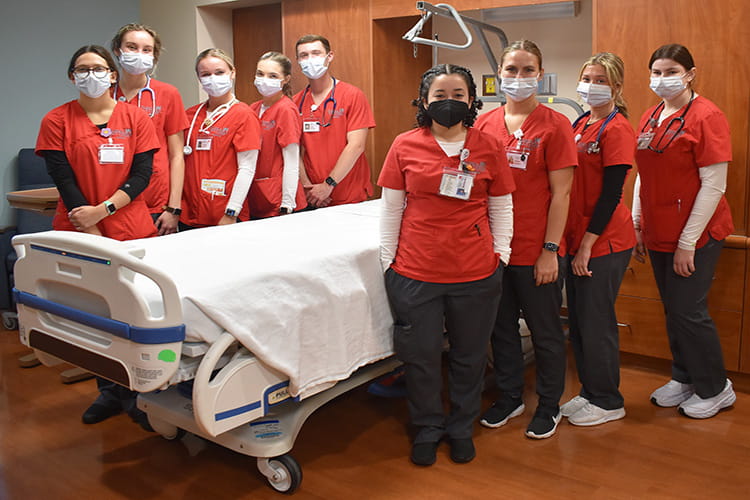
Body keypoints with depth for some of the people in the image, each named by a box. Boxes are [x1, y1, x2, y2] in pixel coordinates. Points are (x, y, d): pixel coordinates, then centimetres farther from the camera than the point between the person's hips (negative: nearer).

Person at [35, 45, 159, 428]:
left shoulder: (136, 119, 7)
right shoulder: (57, 121, 4)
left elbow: (142, 174, -1)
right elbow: (63, 180, -2)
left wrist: (103, 209, -14)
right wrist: (93, 234, -10)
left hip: (131, 229, 0)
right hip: (78, 233, 0)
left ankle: (136, 393, 13)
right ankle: (109, 392, 20)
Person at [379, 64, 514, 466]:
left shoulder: (488, 147, 1)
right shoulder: (405, 146, -1)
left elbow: (501, 207, 8)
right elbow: (391, 208, 4)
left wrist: (501, 254, 3)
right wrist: (387, 259, 4)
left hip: (476, 272, 1)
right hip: (415, 271, 0)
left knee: (468, 356, 14)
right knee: (420, 356, 10)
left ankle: (461, 428, 36)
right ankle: (427, 428, 34)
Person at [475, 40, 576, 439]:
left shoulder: (554, 126, -8)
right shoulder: (484, 124, 4)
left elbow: (561, 193, -9)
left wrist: (550, 250, -12)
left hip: (537, 252, -4)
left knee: (545, 332, 11)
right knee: (502, 327, 17)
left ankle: (549, 405, 31)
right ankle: (509, 397, 37)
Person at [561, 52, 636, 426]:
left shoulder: (616, 129, -12)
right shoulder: (580, 124, 11)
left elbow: (611, 193, -16)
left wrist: (587, 244, -16)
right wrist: (574, 240, 11)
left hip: (604, 241, -8)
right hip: (576, 238, 8)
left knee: (596, 322, 1)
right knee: (577, 320, 14)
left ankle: (608, 402, 19)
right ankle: (589, 392, 30)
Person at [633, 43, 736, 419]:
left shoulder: (706, 116, -13)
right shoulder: (650, 117, 9)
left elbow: (713, 186, -16)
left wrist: (687, 242, -17)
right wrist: (636, 224, 10)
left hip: (695, 234, -7)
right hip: (658, 233, 7)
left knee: (689, 312, -1)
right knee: (672, 310, 15)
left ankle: (715, 390, 19)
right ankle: (683, 379, 32)